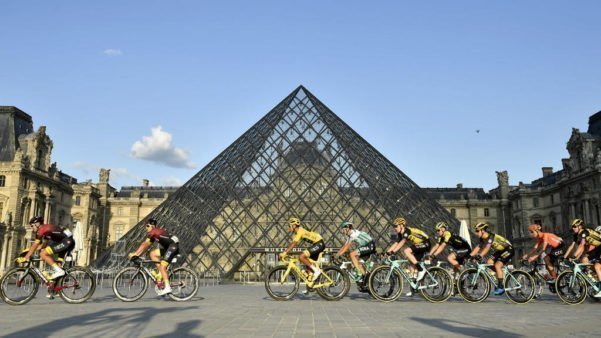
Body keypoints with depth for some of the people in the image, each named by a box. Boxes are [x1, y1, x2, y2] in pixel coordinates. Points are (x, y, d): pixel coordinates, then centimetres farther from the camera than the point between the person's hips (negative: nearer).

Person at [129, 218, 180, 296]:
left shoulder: (154, 232, -7)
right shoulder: (155, 233, 20)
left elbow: (144, 245, -10)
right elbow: (146, 246, 19)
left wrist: (135, 254, -8)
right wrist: (138, 254, 13)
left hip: (173, 245, -10)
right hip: (168, 247, 10)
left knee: (162, 266, -14)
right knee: (152, 254, 9)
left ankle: (167, 288, -17)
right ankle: (161, 273, 7)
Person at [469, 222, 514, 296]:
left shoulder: (490, 236, -29)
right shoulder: (482, 239, -3)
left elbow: (487, 248, -42)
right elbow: (477, 247, -3)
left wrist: (479, 256, -52)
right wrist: (470, 255, -14)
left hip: (508, 249, -9)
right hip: (500, 251, 9)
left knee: (497, 265, -20)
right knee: (489, 262, -4)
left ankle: (501, 287, -13)